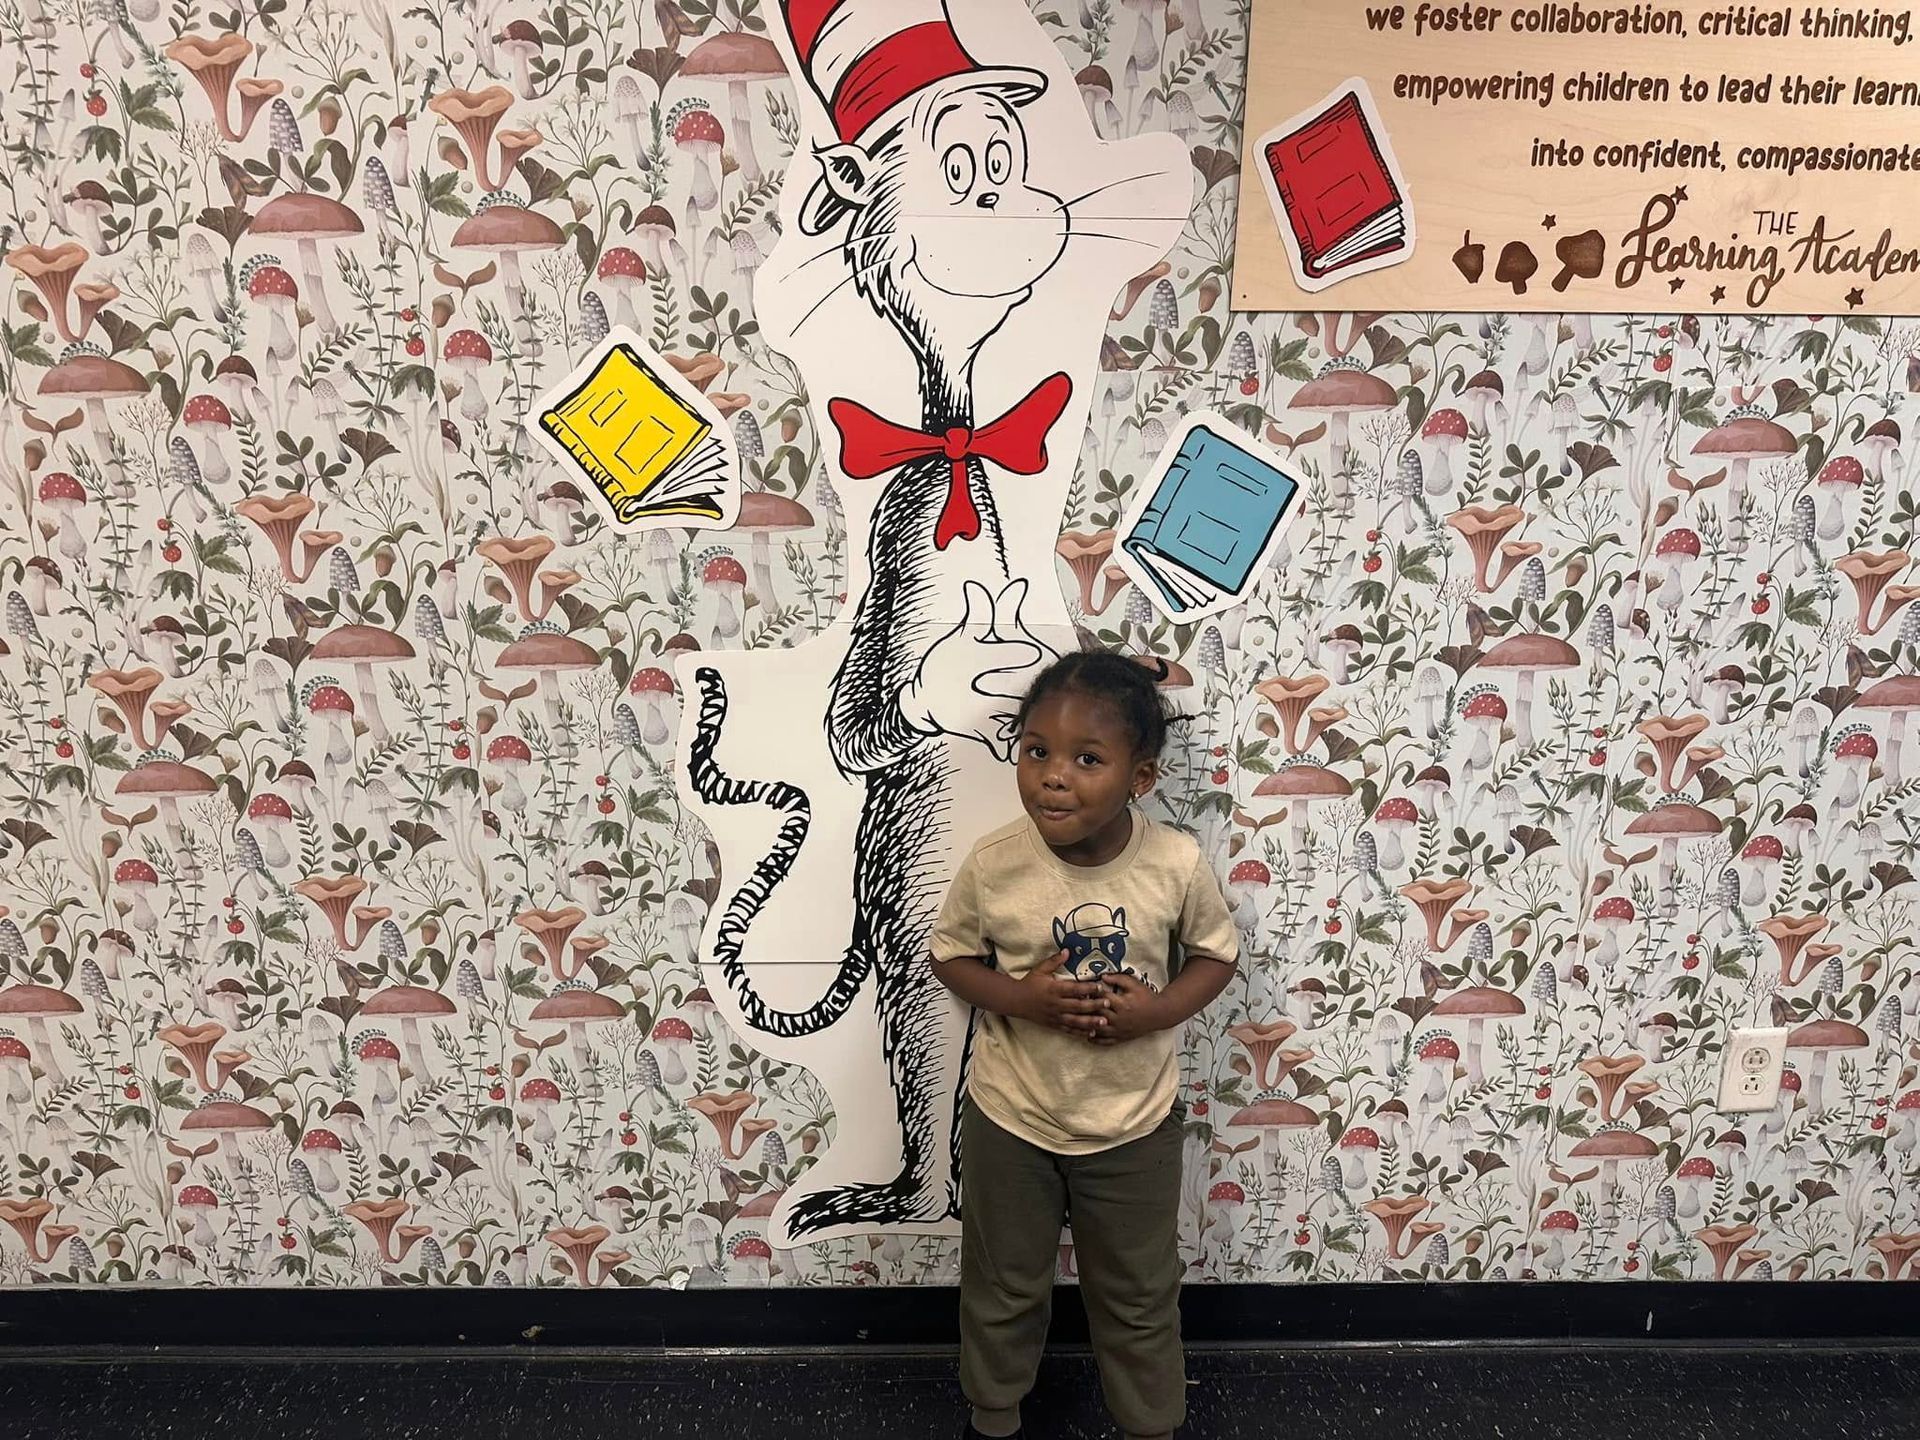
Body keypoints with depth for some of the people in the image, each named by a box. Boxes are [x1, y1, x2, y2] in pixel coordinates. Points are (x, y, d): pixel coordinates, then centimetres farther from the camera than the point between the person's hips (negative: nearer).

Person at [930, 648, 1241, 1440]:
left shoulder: (1177, 863, -20)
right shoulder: (992, 864, -21)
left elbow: (1217, 950, -3)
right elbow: (949, 952, -5)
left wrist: (1159, 1011, -21)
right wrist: (1018, 997, -23)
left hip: (1134, 1123, 0)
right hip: (1010, 1117, 1)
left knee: (1139, 1297, 22)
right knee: (1003, 1288, 23)